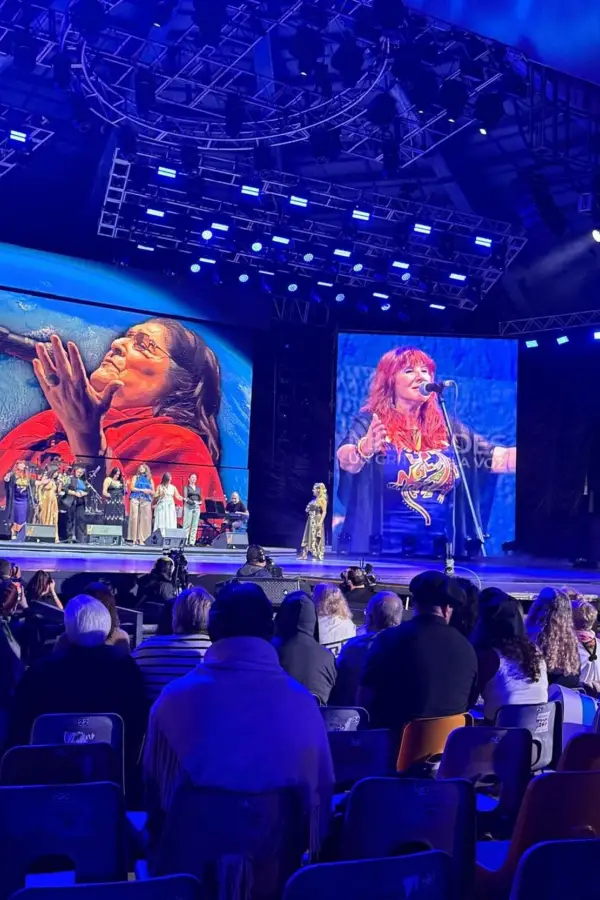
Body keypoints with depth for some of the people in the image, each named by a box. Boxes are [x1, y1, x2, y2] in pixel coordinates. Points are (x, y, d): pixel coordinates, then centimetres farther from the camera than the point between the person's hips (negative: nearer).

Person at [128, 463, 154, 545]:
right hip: (135, 499, -2)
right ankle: (134, 539, -11)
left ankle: (141, 539, -6)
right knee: (135, 518, -10)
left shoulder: (149, 479, 16)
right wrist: (142, 490, -9)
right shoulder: (135, 477, 12)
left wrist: (149, 491, -7)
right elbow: (132, 488, 0)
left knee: (144, 519, -6)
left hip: (146, 501, 2)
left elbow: (153, 492, 15)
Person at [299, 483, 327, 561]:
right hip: (311, 520, 9)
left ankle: (318, 556, 1)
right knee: (308, 537, 8)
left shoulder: (322, 500, -10)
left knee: (316, 538, -4)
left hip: (317, 521, -9)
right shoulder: (315, 499, 13)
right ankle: (304, 555, 10)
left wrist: (320, 522, -22)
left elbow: (324, 512, -16)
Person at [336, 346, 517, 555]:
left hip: (435, 545, 4)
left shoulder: (446, 428, 9)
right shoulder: (370, 422, -4)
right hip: (383, 544, -4)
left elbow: (499, 458, 4)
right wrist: (364, 449, -45)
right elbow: (346, 459, -23)